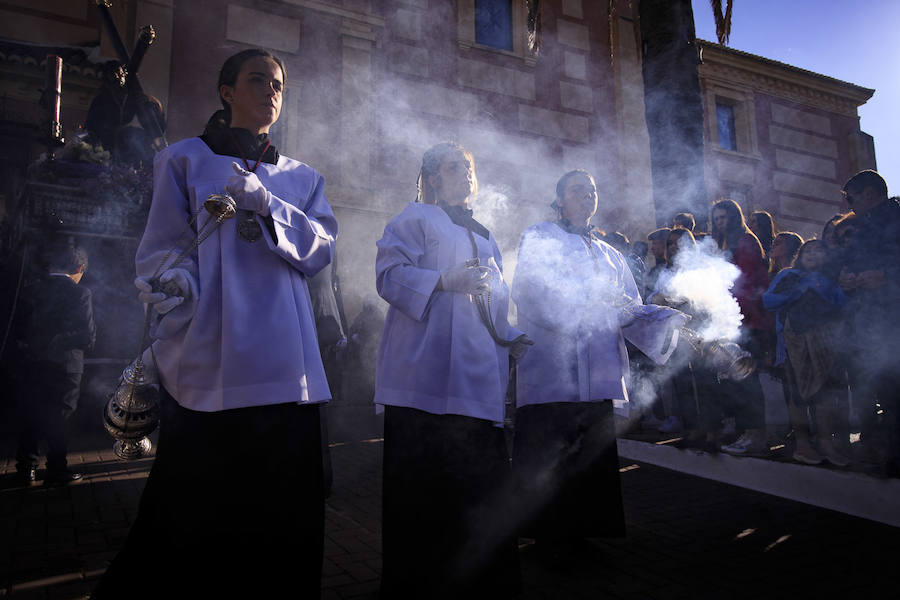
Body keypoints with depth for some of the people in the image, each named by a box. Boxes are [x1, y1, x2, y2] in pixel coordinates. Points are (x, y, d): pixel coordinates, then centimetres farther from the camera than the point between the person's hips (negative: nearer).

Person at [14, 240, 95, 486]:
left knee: (30, 417, 14)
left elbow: (20, 332, 6)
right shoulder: (79, 293, -13)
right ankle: (56, 470, 13)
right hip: (65, 367, -4)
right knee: (59, 418, 7)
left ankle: (26, 468, 21)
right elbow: (88, 337, -12)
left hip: (33, 366, 4)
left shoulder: (31, 291, 3)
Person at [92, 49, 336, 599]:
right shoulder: (186, 160, 14)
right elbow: (160, 250, 4)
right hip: (207, 362, -2)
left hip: (283, 365, 3)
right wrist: (173, 283, -16)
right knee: (192, 510, 1)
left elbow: (322, 248, 5)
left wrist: (267, 206, -9)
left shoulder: (302, 177, 21)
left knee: (287, 510, 3)